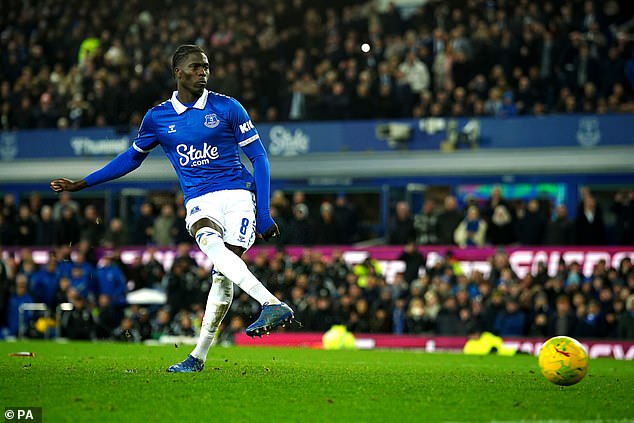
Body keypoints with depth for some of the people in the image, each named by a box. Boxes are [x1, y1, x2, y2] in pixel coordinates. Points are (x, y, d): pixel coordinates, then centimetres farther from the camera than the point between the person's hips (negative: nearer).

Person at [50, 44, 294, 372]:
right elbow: (131, 158, 24)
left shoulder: (227, 108, 3)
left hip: (238, 196, 0)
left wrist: (263, 213, -1)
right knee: (211, 244, -31)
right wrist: (79, 184, 24)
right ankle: (273, 304, -35)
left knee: (223, 272, -19)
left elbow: (258, 157, 6)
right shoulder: (157, 118, 9)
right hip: (199, 203, 1)